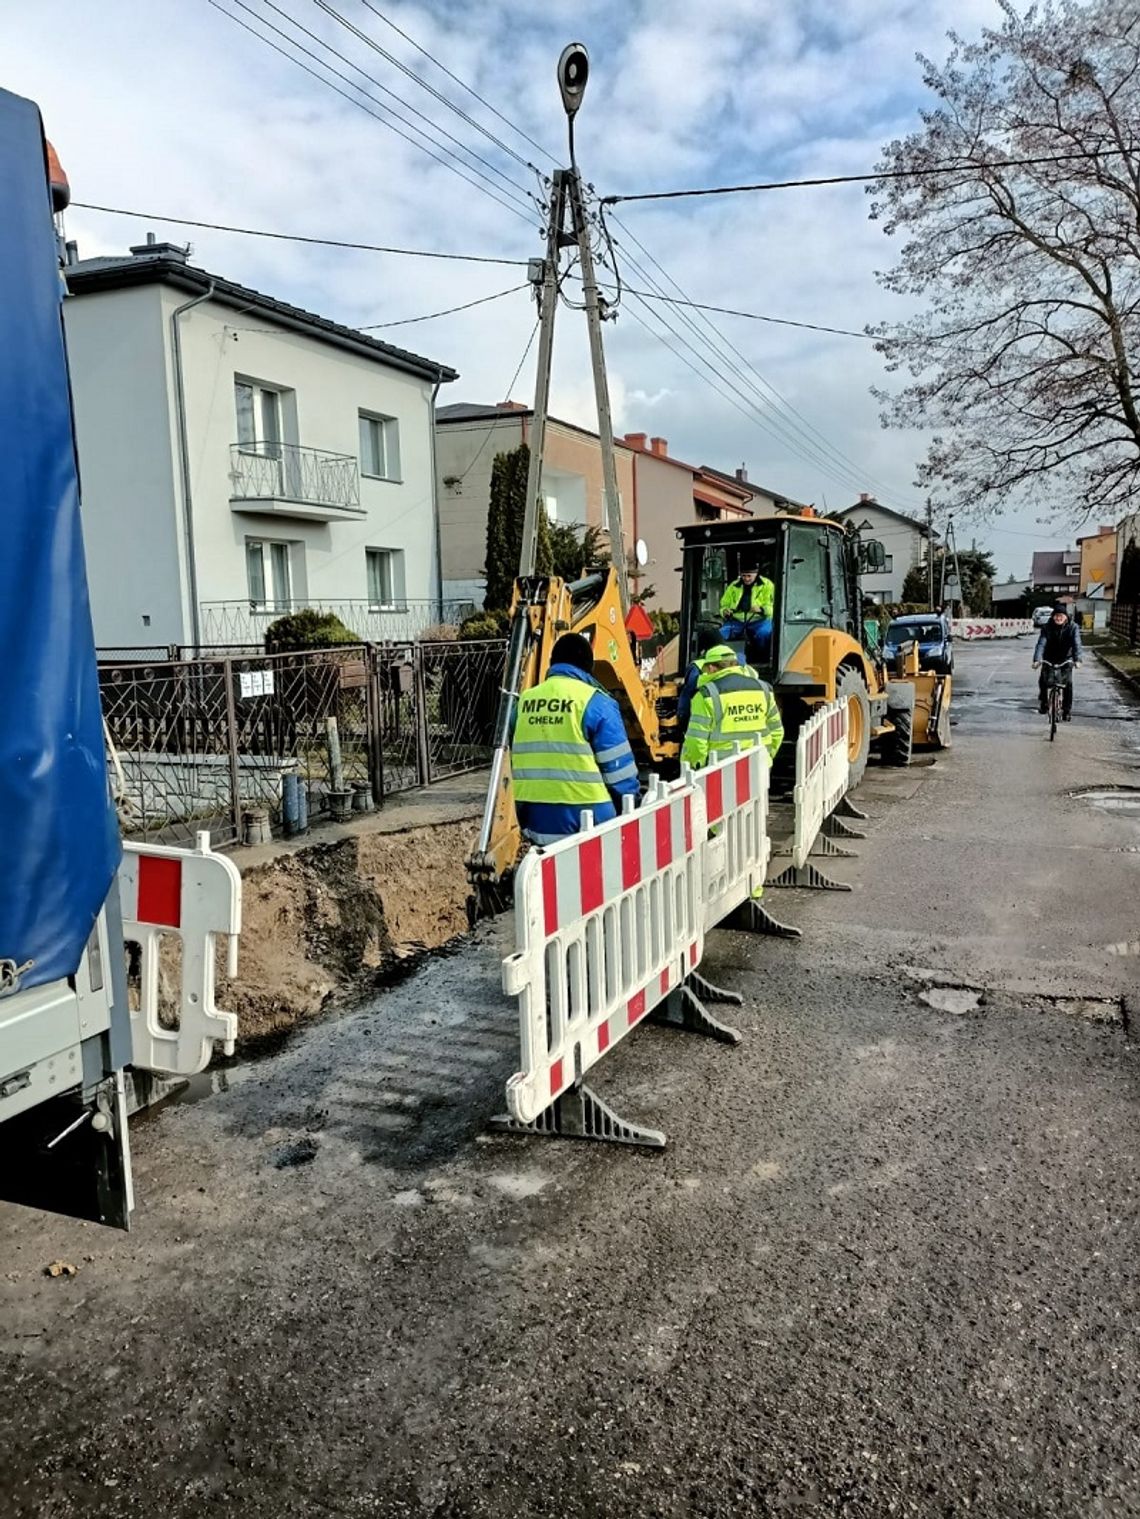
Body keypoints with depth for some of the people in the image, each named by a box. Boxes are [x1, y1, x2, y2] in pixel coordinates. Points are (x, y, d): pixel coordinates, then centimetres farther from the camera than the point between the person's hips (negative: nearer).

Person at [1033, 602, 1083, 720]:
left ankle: (1067, 710, -2)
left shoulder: (1073, 627, -13)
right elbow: (1041, 644, -23)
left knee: (1068, 683, -12)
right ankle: (1043, 702, 13)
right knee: (1043, 681, -13)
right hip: (1049, 659, 1)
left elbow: (1076, 644, -23)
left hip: (1065, 659, -1)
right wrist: (1036, 660, -38)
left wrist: (1077, 660, -39)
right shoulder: (1047, 627, -13)